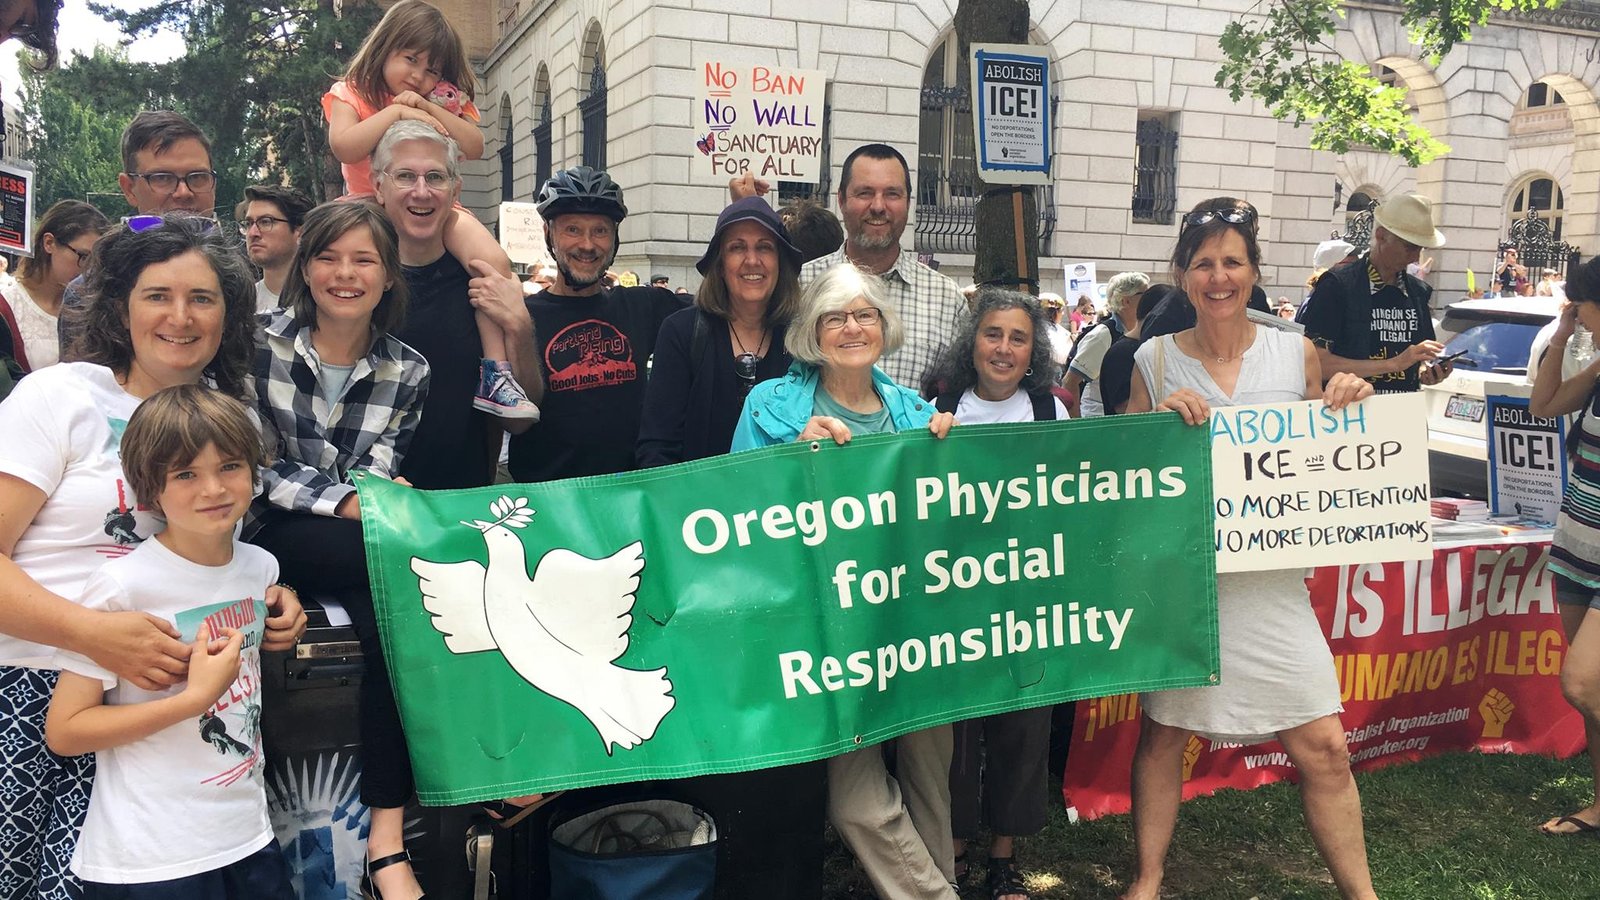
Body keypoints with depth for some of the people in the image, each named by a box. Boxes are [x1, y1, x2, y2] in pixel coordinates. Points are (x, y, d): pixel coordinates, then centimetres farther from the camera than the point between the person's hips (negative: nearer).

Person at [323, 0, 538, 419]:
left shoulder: (441, 103, 9)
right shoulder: (351, 94, 1)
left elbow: (474, 147, -6)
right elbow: (343, 146, -18)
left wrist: (426, 105, -12)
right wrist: (395, 113, -18)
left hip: (435, 209, 2)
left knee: (495, 261, -23)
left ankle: (497, 374, -24)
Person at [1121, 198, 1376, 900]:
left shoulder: (1297, 354, 2)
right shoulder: (1155, 360, -1)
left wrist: (1347, 405, -5)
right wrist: (1162, 415, -13)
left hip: (1270, 574, 1)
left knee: (1324, 747, 2)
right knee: (1162, 732, 9)